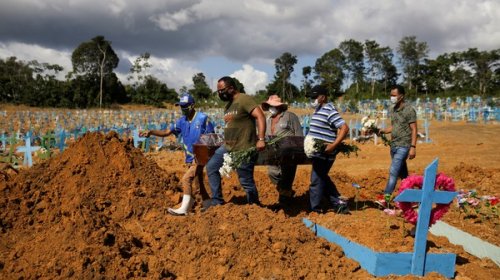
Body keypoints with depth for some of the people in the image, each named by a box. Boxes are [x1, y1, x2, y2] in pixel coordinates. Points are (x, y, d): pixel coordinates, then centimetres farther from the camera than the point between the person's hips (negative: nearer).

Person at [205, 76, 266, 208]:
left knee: (246, 181, 0)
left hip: (244, 149, -9)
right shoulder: (228, 105, 15)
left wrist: (261, 139, -30)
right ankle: (217, 199, 18)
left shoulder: (244, 99, -14)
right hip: (227, 147, 9)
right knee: (211, 167, 9)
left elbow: (260, 116, -22)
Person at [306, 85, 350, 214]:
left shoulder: (329, 111, -16)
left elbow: (344, 128, -23)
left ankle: (315, 211, 8)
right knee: (323, 179, 17)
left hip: (324, 154, -10)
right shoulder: (318, 110, 14)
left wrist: (333, 145, -27)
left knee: (316, 180, -2)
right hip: (317, 153, 10)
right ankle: (339, 204, 25)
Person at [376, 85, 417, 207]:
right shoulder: (392, 110, 11)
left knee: (393, 171, -15)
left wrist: (413, 147, -17)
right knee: (402, 173, 14)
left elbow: (414, 130, -11)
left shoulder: (409, 110, -10)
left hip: (403, 146, -7)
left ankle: (386, 199, -18)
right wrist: (383, 131, 1)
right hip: (394, 146, 7)